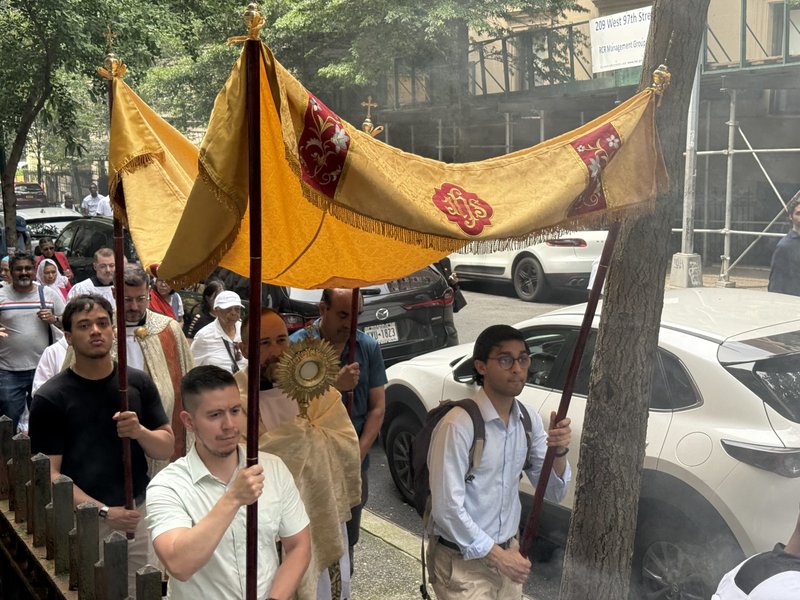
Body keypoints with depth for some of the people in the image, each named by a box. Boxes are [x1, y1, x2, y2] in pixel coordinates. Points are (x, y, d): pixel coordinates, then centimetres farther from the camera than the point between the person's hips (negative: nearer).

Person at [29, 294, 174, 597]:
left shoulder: (139, 383, 0)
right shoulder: (49, 398, -9)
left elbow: (167, 447, 4)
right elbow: (50, 473, -10)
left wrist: (140, 432, -18)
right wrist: (103, 512, -20)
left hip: (139, 514, 3)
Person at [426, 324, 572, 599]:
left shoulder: (530, 421, -1)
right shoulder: (459, 425, -21)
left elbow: (554, 493, 2)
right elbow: (447, 507, -21)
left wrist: (559, 453, -16)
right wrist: (496, 555, -15)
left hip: (507, 552, 6)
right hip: (463, 561, -6)